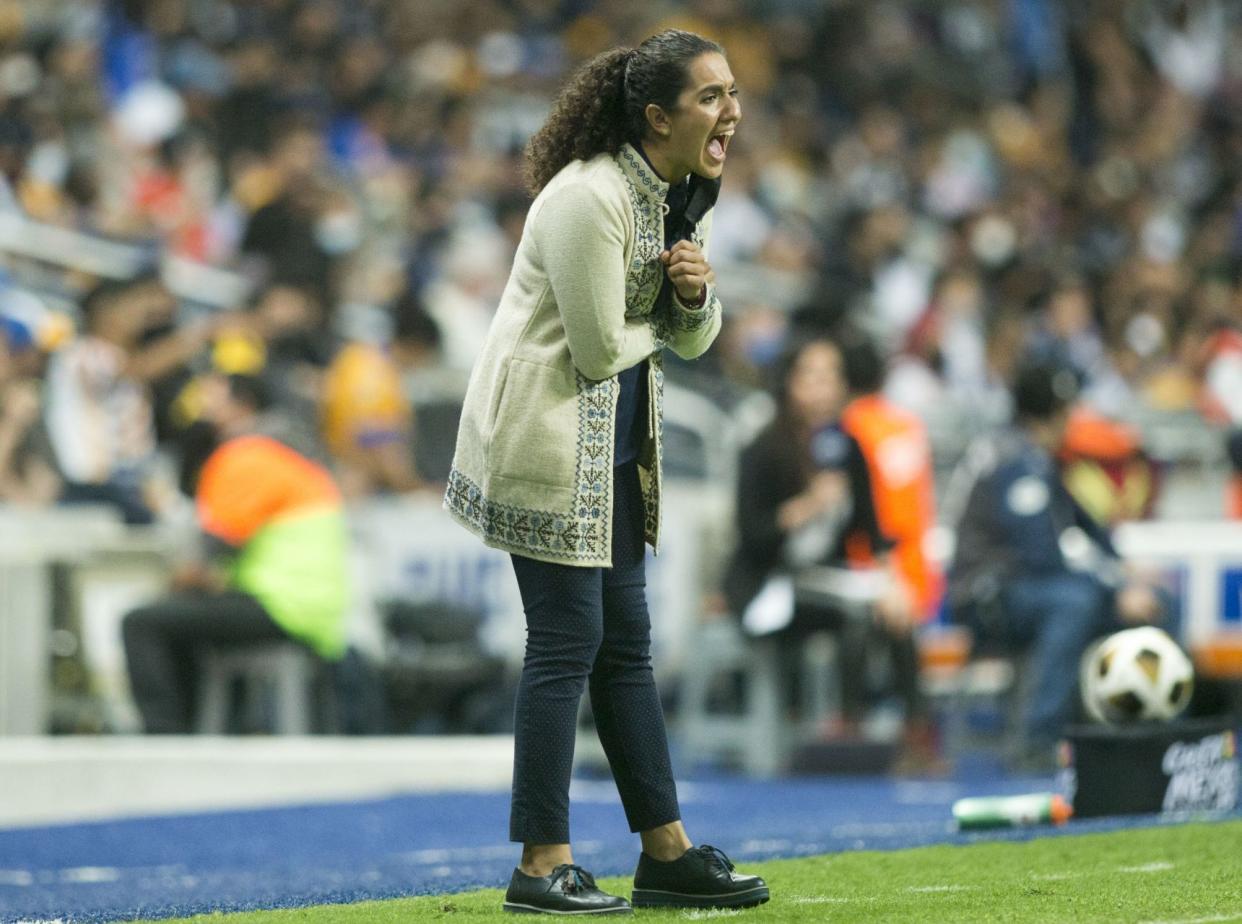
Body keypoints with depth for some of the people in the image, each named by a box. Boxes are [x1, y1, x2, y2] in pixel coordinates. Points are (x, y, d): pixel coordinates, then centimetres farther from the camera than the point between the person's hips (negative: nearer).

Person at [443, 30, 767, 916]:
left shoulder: (687, 195, 8)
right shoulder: (589, 198, -21)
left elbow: (693, 340, 14)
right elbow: (599, 349, -20)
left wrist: (696, 292, -8)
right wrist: (656, 322, 0)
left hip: (615, 443, 9)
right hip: (547, 435, -9)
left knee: (625, 640, 12)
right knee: (567, 642, -8)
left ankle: (668, 852, 18)